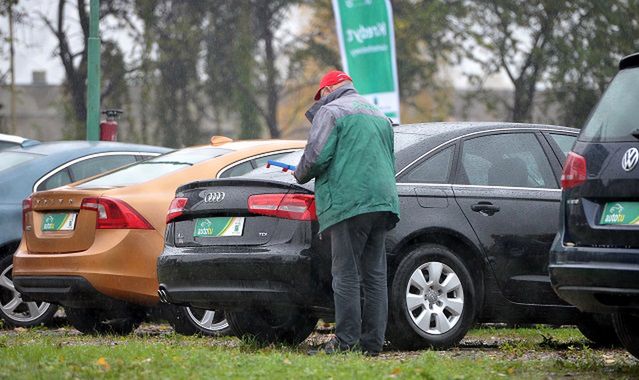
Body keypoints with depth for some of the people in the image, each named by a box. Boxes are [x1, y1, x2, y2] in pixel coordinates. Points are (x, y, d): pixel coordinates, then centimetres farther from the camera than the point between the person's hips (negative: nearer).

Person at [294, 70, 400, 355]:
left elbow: (316, 157, -10)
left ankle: (346, 340, -11)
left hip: (348, 203, -8)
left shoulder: (331, 111, -1)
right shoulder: (380, 115, 26)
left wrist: (300, 175, 8)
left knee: (346, 275, -7)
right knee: (375, 275, 7)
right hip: (383, 202, 8)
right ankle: (373, 340, 6)